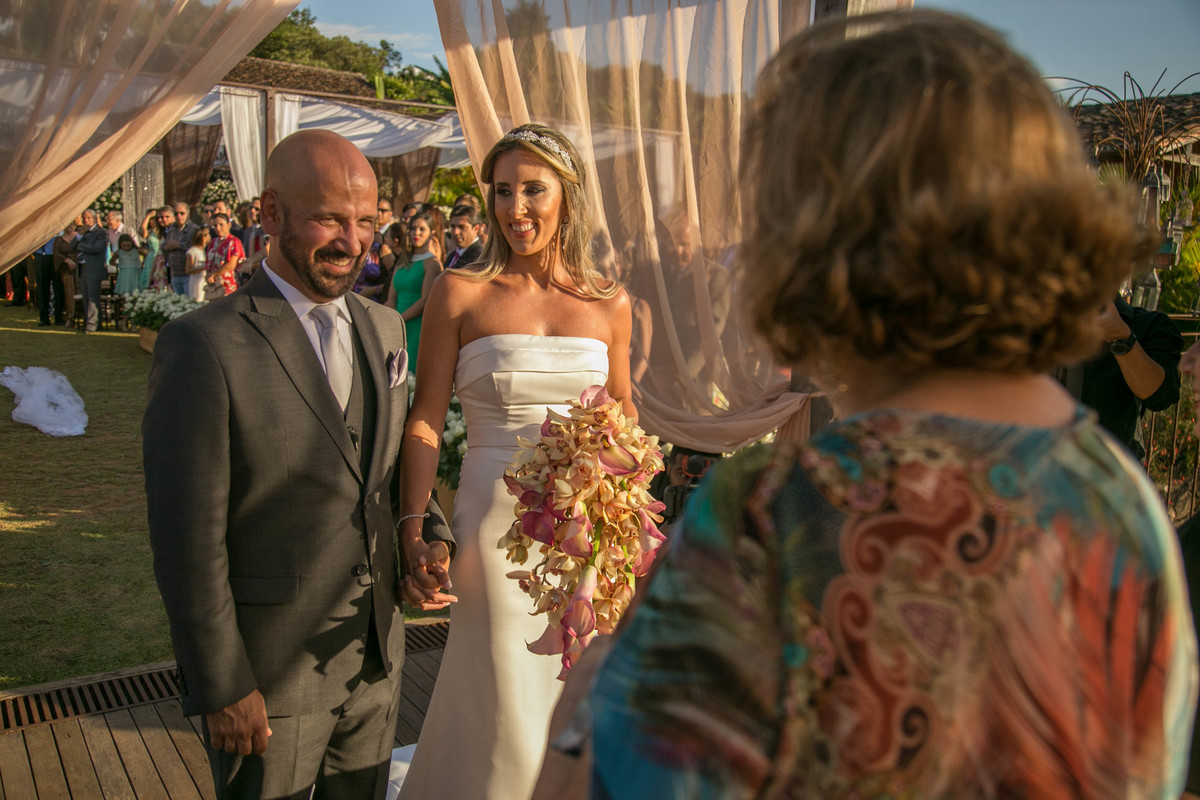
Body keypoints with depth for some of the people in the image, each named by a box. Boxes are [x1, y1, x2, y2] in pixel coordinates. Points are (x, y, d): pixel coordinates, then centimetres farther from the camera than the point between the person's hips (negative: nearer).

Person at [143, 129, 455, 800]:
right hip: (269, 674, -6)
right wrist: (223, 688, -13)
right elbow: (188, 537, -16)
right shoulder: (204, 344, -18)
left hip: (377, 661, 6)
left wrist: (429, 536, -4)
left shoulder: (384, 328, 3)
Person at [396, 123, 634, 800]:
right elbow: (425, 419, -5)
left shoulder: (610, 303, 2)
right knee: (503, 701, 9)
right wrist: (413, 526, -12)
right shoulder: (461, 293, -5)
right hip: (496, 521, -3)